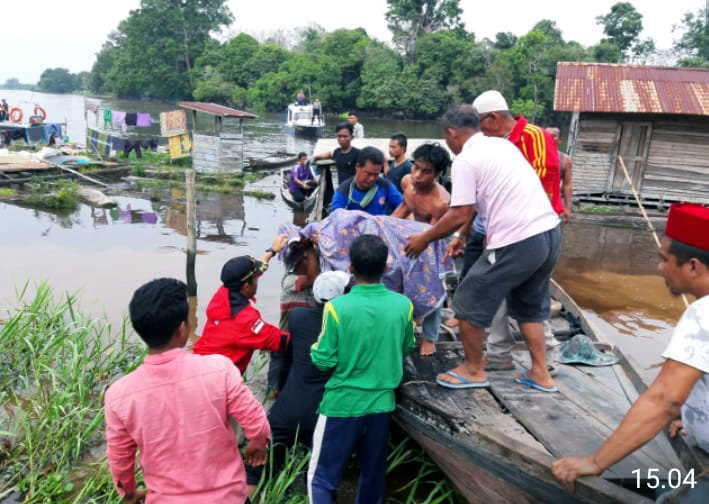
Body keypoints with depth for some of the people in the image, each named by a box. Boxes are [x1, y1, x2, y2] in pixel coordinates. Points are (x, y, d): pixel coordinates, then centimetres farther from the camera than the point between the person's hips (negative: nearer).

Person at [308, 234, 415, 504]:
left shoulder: (337, 307, -18)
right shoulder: (403, 305, -7)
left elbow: (324, 360, -13)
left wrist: (317, 347, 7)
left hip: (342, 403, -3)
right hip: (382, 402, 4)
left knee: (322, 478, 11)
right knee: (373, 476, 21)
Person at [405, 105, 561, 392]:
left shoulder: (465, 161, -9)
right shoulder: (503, 145, 17)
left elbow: (460, 216, -11)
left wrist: (424, 239, 3)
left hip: (518, 244, -9)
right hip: (550, 232, 9)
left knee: (468, 305, 9)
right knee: (529, 307, 26)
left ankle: (474, 370, 25)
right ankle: (540, 374, 33)